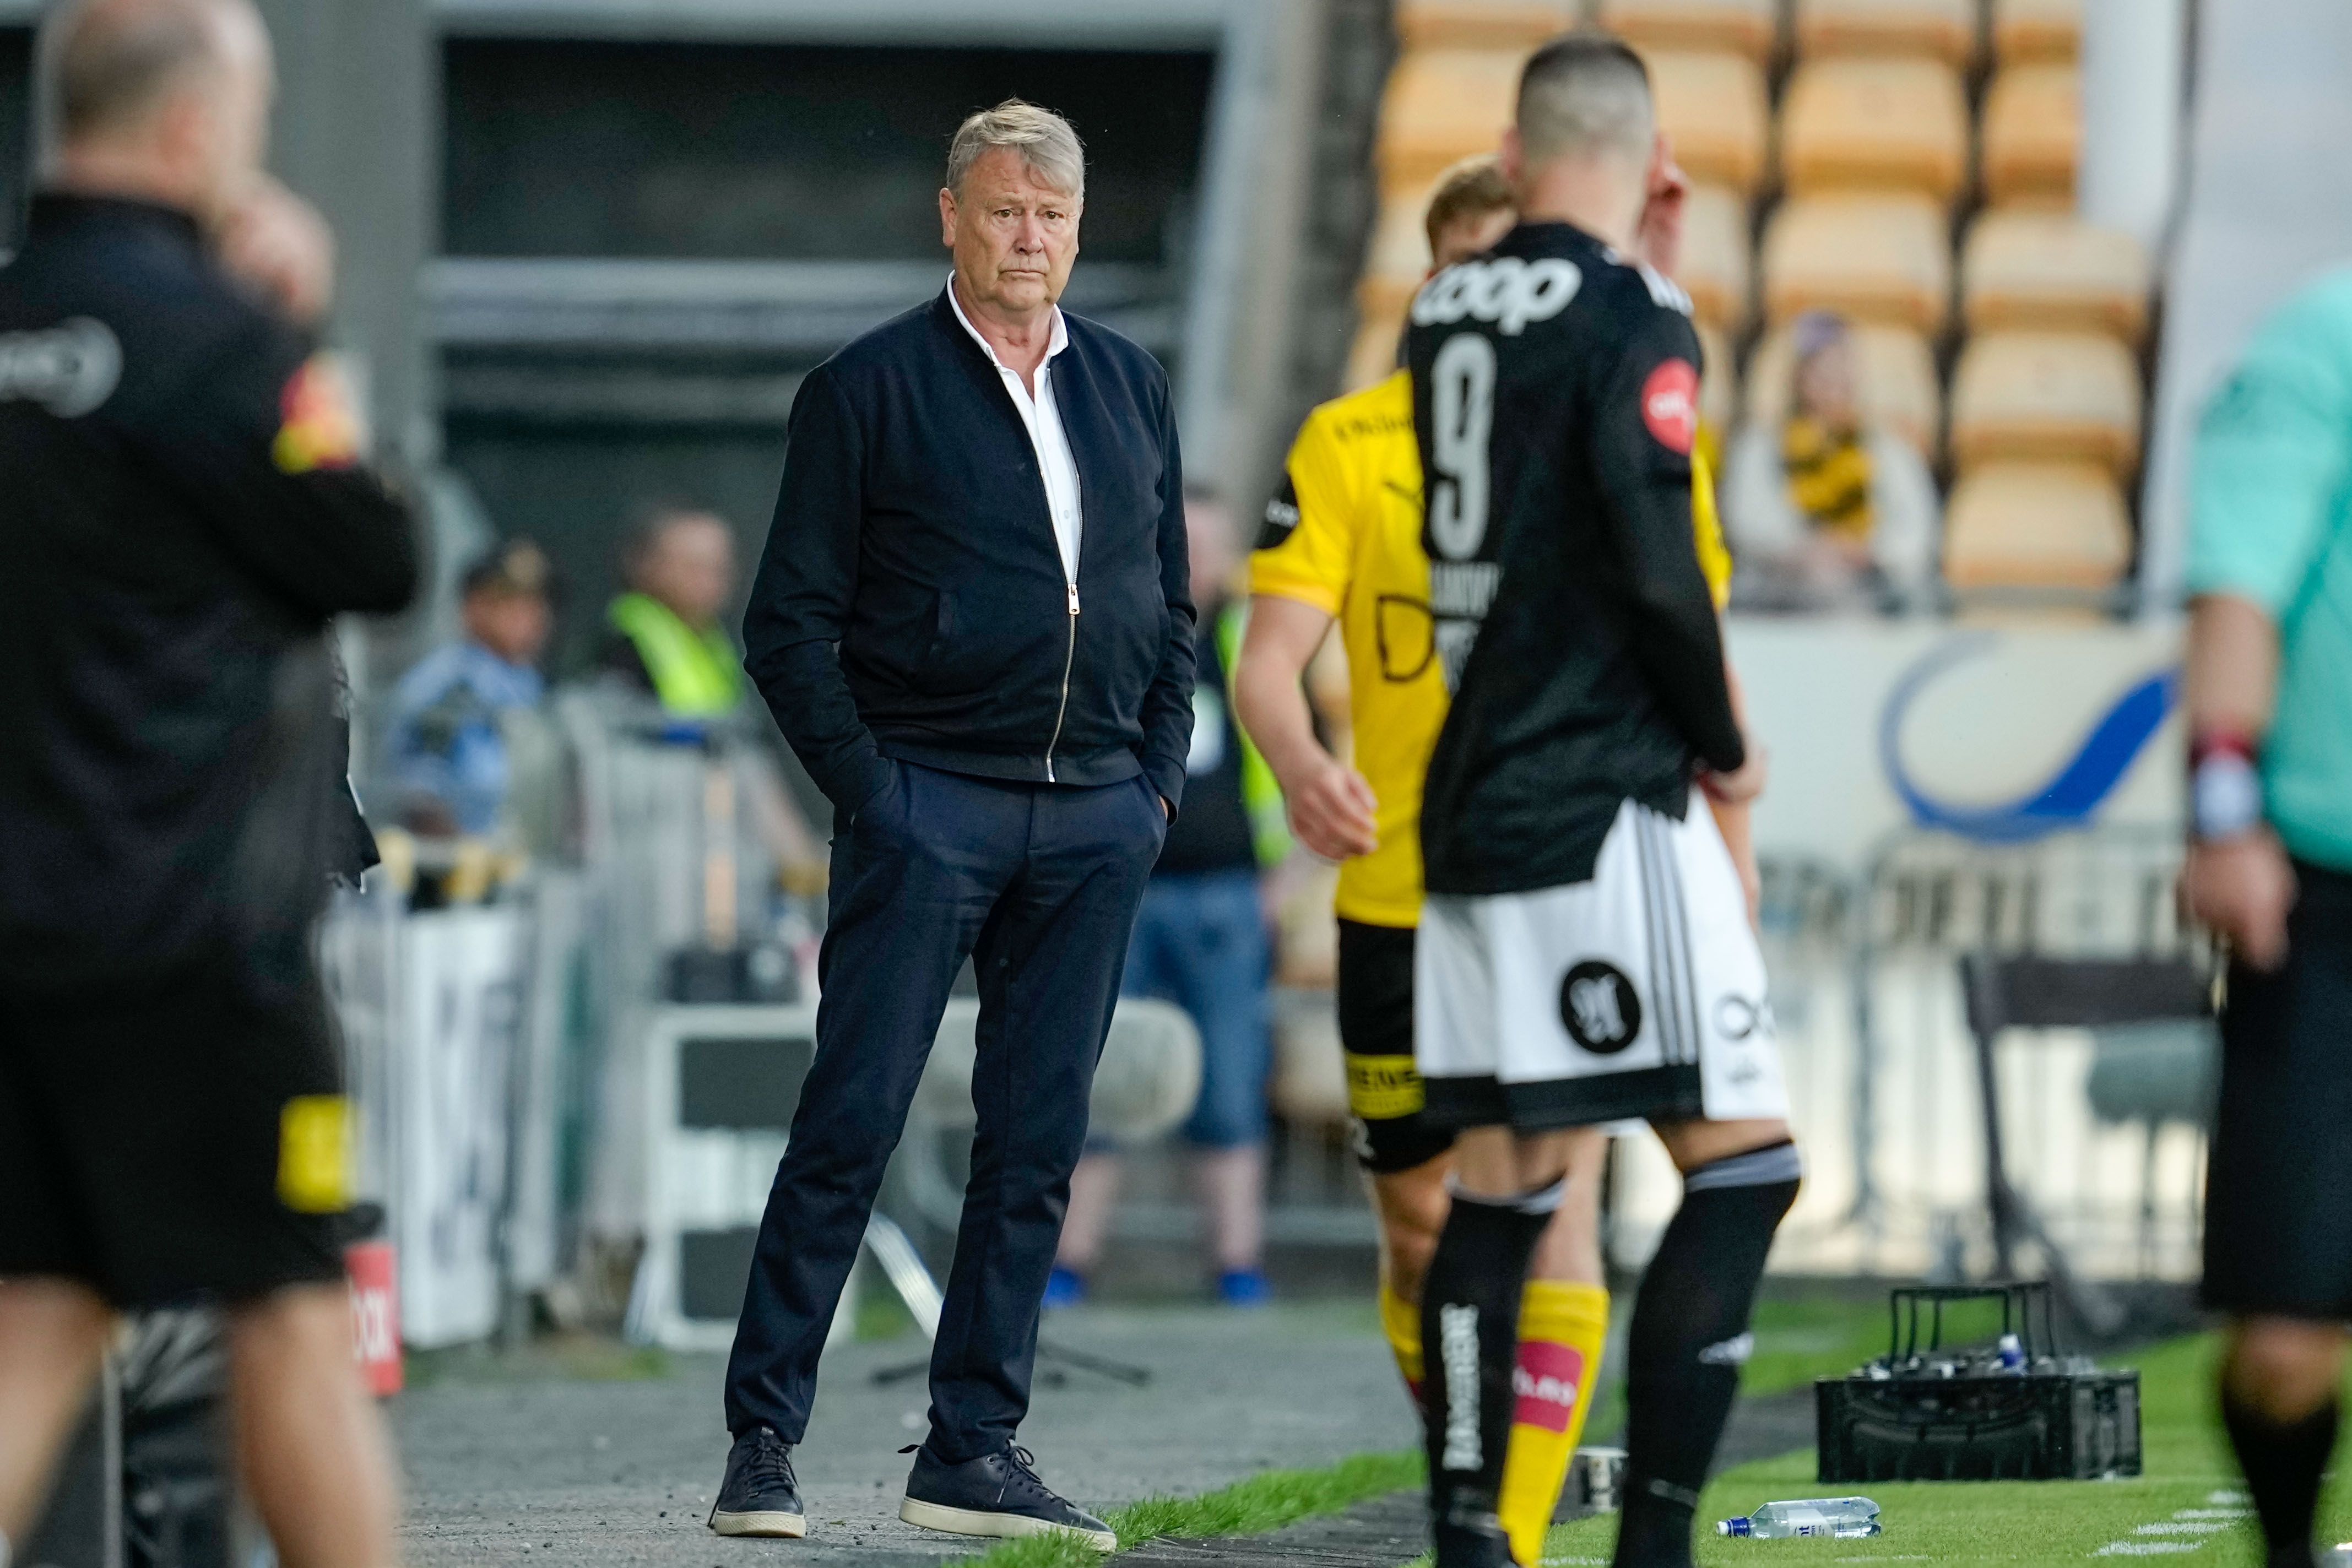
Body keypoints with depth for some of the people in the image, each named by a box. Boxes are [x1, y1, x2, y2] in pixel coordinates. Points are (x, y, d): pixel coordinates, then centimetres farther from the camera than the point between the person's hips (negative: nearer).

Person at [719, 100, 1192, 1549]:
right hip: (927, 799, -5)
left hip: (1095, 819, 5)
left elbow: (1171, 609, 19)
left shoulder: (1133, 389, 14)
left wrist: (1159, 779, 8)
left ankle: (974, 1452, 11)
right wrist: (865, 785, -8)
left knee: (1037, 1146, 5)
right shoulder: (868, 391, -1)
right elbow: (790, 621, -1)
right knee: (851, 1129, -7)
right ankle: (763, 1441, -2)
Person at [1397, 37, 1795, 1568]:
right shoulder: (1633, 320, -10)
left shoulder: (1443, 314, 11)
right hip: (1604, 806, -8)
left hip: (1470, 800, 8)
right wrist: (1722, 746, -2)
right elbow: (1657, 570, -17)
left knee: (1501, 1184, 10)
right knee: (1744, 1161, -4)